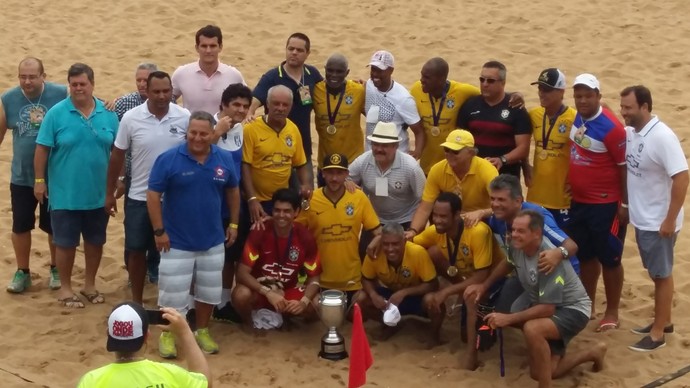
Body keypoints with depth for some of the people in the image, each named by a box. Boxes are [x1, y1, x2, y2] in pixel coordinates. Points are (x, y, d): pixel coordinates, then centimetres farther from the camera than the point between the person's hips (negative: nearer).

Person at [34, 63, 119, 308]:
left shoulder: (108, 114, 0)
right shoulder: (56, 113, -9)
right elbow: (42, 149, -6)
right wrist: (39, 180, -8)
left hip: (99, 193, 3)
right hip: (65, 194, -3)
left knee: (95, 241, 15)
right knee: (65, 242, 6)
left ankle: (89, 285, 32)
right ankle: (65, 288, 22)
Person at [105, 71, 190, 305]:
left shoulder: (185, 118, -8)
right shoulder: (131, 118, -7)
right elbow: (117, 155, 1)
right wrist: (110, 192, 5)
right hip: (139, 197, 0)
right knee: (136, 250, 8)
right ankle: (136, 301, 24)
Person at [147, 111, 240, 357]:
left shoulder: (224, 159, -4)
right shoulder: (168, 159, -16)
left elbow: (233, 191, 11)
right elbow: (153, 195, -12)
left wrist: (234, 224, 11)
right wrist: (159, 231, -14)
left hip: (212, 241, 4)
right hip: (177, 242, -4)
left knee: (209, 290, 16)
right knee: (173, 293, 4)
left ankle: (202, 331, 35)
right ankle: (168, 335, 23)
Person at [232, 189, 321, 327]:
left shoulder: (305, 237, -11)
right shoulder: (259, 232, -18)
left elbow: (314, 278, -6)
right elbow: (242, 272, -21)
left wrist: (303, 302, -26)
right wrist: (268, 293, -34)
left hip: (288, 291, 3)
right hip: (260, 290, -3)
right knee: (241, 295, -36)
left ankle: (284, 316, 8)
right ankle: (248, 322, 0)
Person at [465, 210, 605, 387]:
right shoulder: (518, 245, -14)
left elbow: (547, 309, -32)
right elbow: (508, 263, 13)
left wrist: (509, 319, -32)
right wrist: (484, 285, 3)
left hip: (571, 309, -8)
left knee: (532, 329, -38)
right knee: (539, 372, 6)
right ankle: (592, 353, 26)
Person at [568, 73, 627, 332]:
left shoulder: (611, 127, -20)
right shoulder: (577, 119, 0)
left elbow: (624, 167, -15)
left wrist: (625, 204, -12)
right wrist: (572, 184, 11)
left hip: (606, 204, -7)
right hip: (579, 201, 7)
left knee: (609, 259, 6)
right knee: (585, 256, 17)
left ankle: (612, 313, 18)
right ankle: (587, 306, 30)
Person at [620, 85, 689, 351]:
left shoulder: (662, 137, -22)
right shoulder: (629, 133, 1)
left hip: (659, 222, -7)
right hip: (641, 219, 7)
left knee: (662, 275, 4)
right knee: (656, 273, 19)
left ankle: (658, 333, 13)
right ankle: (663, 321, 33)